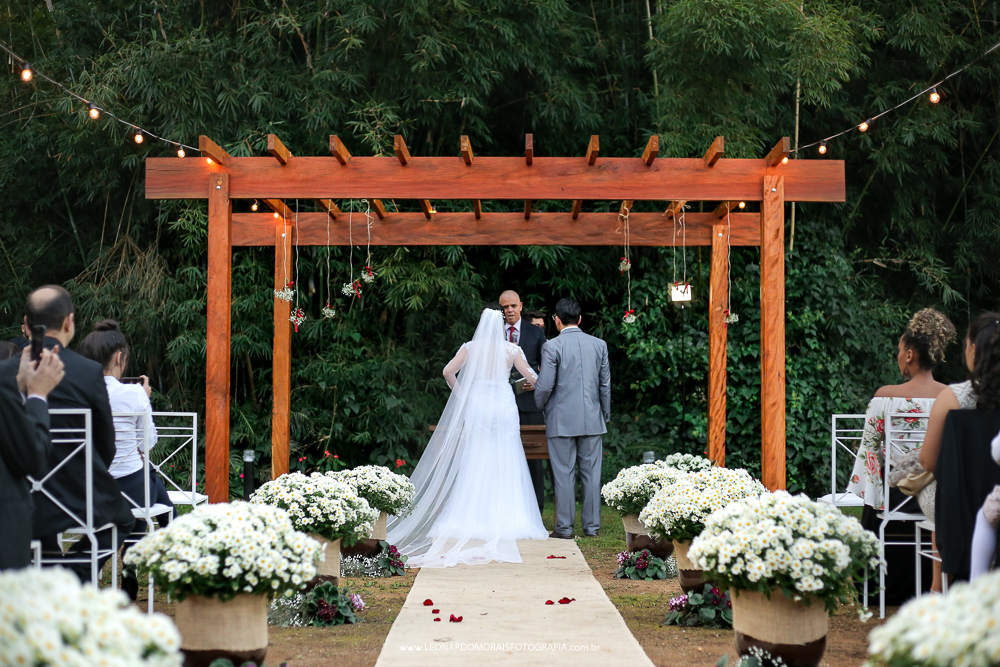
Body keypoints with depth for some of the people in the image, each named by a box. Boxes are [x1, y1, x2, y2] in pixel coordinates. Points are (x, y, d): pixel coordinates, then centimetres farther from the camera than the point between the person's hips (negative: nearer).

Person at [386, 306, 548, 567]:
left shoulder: (470, 348, 1)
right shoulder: (511, 349, -2)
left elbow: (448, 372, -3)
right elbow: (531, 377, 1)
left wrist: (460, 393, 11)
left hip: (476, 407, 1)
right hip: (503, 408, -1)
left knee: (475, 466, 6)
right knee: (504, 465, 3)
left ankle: (471, 519, 6)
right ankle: (504, 521, 1)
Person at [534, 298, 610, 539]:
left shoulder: (552, 347, -8)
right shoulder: (599, 345, 4)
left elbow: (544, 386, -11)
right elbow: (605, 384, 8)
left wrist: (541, 405, 10)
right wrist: (605, 415, 18)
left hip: (562, 420, -3)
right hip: (592, 419, 4)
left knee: (564, 474, 2)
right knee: (592, 473, 8)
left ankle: (565, 527, 5)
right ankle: (592, 526, 12)